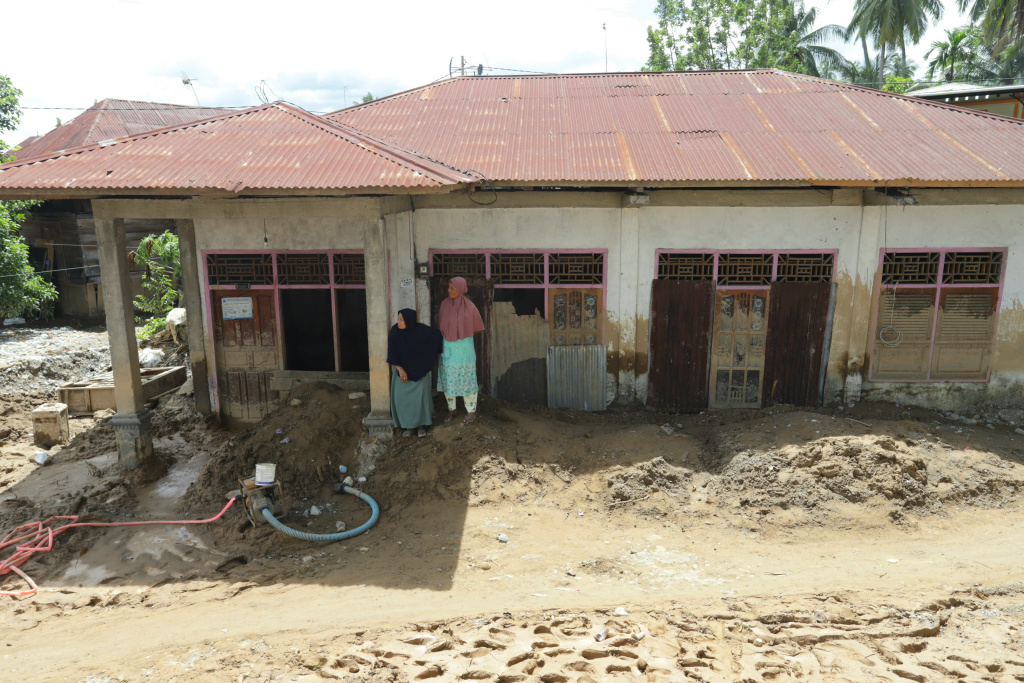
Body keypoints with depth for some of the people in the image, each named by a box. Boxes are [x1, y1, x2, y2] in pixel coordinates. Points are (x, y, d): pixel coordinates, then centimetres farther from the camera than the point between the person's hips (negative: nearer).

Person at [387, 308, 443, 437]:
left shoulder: (421, 329, -18)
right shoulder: (395, 330, -15)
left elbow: (437, 334, -1)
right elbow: (392, 353, -11)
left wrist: (436, 352, 7)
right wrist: (400, 369, -16)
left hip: (420, 368, -1)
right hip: (402, 368, 1)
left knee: (420, 395, -9)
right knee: (402, 396, -6)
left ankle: (421, 424, 6)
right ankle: (408, 425, 7)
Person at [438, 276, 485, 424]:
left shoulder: (470, 307, -10)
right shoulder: (444, 304, -1)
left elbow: (476, 328, 2)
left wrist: (463, 337, 5)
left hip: (464, 347, -3)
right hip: (447, 347, 3)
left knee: (466, 379, 3)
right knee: (448, 379, 8)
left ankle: (471, 411, 16)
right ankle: (451, 409, 23)